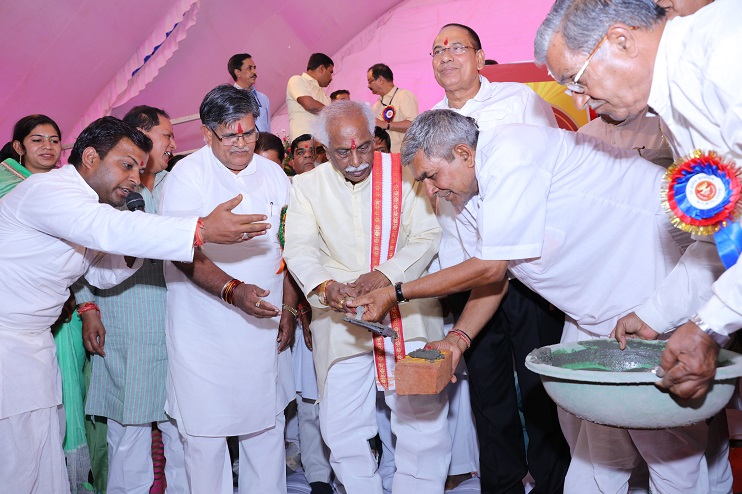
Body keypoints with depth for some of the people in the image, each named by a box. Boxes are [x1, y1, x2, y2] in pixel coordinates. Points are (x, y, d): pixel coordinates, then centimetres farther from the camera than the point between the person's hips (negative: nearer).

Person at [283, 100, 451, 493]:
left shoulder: (403, 173, 1)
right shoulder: (307, 185, 5)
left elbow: (427, 236, -4)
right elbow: (299, 248, -3)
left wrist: (386, 274, -19)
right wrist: (325, 286, -24)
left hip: (407, 312, -1)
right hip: (339, 318, 2)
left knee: (423, 423, 1)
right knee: (343, 430, 7)